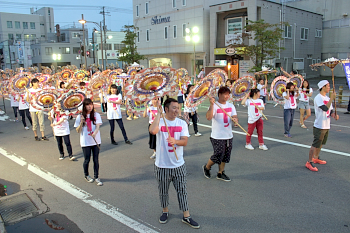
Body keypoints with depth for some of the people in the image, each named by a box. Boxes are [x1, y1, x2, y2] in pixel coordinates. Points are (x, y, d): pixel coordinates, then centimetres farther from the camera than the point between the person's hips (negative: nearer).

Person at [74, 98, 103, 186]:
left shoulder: (96, 115, 1)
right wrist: (81, 122, -18)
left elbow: (98, 126, -11)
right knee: (87, 160, 9)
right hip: (85, 142, -1)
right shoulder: (80, 117, -1)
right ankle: (86, 176, 33)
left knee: (96, 160, 5)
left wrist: (95, 133, -31)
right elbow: (78, 131, -1)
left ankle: (96, 177, 19)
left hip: (96, 141, 1)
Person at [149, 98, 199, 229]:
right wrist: (159, 114, -25)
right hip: (162, 165, -2)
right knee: (163, 192, 16)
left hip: (179, 165, 2)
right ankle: (165, 211, 39)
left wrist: (175, 141, -29)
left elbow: (185, 141, -8)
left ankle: (186, 216, 24)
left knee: (182, 191, 10)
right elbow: (152, 131, -33)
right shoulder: (159, 122, -10)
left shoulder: (182, 123, 0)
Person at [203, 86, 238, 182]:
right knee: (218, 156, -2)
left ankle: (220, 173, 29)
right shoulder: (214, 106, -13)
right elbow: (208, 117, -28)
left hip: (229, 136, 6)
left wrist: (235, 119, -21)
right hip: (217, 137, -6)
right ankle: (206, 167, 25)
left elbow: (234, 116, 2)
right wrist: (212, 105, -35)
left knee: (225, 156, 13)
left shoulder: (231, 105, 7)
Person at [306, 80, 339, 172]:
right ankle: (309, 162, 0)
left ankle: (316, 158, 35)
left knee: (321, 143, 19)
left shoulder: (327, 98, 13)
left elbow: (330, 110, 14)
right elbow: (325, 108, -27)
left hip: (327, 126, 9)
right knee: (315, 144, -7)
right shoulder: (318, 98, -14)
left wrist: (334, 115, -7)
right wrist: (332, 98, -22)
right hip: (319, 126, -9)